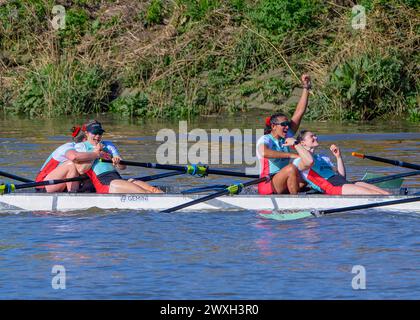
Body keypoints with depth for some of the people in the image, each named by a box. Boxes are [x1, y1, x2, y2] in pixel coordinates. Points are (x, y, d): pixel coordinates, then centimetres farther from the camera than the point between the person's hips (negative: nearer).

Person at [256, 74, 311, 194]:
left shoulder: (286, 137, 11)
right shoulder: (264, 140, -8)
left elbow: (299, 112, 8)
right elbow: (264, 152, -34)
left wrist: (306, 88, 3)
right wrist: (290, 155, -38)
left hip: (283, 185, 7)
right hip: (267, 185, -7)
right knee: (292, 168, -31)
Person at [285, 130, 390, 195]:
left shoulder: (324, 158, 31)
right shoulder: (299, 161, 5)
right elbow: (309, 161, -23)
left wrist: (338, 157, 20)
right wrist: (295, 143, -12)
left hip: (343, 184, 9)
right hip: (331, 188, -9)